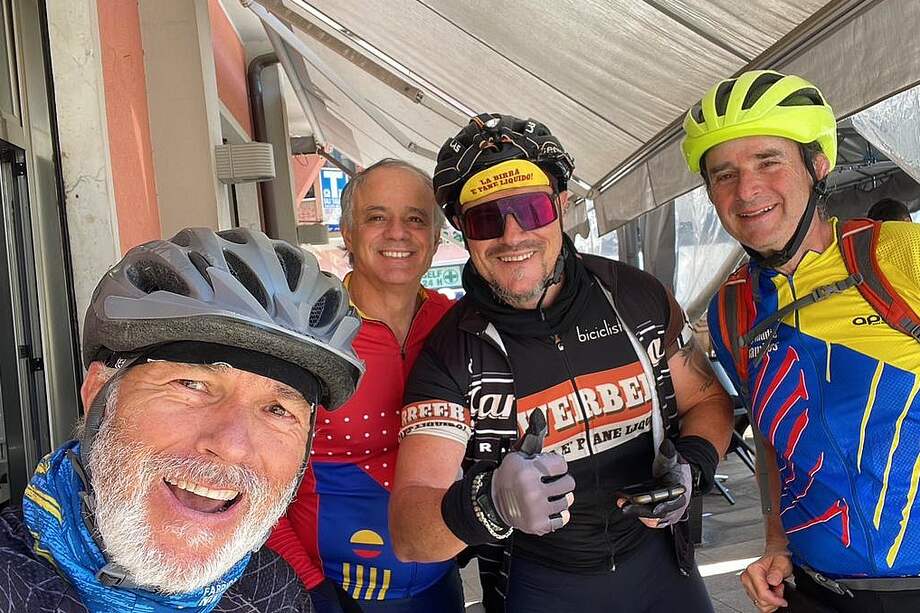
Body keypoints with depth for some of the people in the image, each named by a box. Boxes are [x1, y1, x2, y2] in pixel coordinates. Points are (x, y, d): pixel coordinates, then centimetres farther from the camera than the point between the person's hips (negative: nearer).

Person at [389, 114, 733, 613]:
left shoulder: (638, 298, -10)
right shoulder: (450, 353, -18)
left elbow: (707, 399, 5)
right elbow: (408, 536, -24)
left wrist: (691, 464, -16)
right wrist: (488, 504, -44)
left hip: (659, 566, 3)